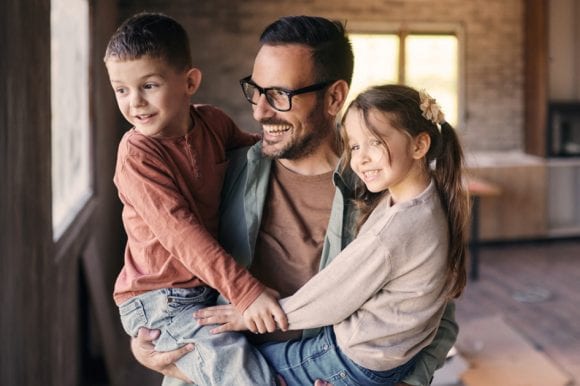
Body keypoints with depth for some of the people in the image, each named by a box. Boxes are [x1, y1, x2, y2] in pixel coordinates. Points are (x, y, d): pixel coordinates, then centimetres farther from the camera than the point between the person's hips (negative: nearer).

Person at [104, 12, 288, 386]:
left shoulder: (213, 121, 1)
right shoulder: (138, 154, -19)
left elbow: (252, 146, 24)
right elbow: (181, 234, -26)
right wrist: (245, 291, -31)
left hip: (212, 284, 7)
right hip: (161, 303, -7)